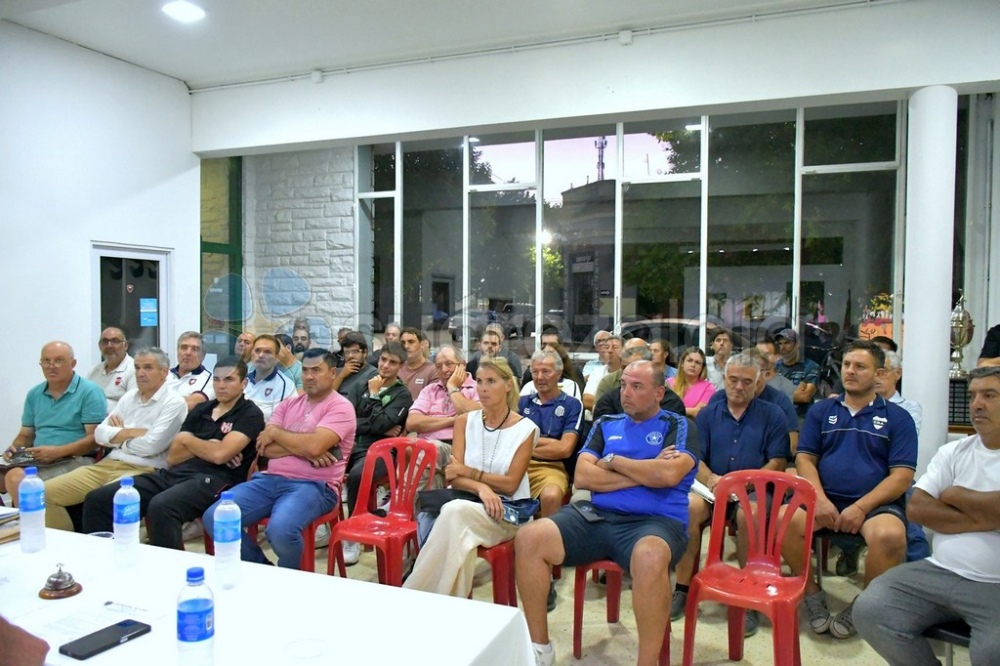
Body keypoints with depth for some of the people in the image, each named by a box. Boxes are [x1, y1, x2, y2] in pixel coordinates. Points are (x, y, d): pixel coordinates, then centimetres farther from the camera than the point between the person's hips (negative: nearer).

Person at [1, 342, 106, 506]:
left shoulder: (89, 392, -5)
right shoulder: (34, 395, 16)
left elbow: (96, 438, -11)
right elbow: (25, 434, 21)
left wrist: (58, 451, -20)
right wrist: (14, 448, -2)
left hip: (75, 460, -6)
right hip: (37, 461, 6)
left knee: (16, 478, -28)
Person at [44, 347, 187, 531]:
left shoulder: (174, 402, -7)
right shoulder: (129, 396, 16)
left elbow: (151, 445, -17)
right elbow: (100, 434, 8)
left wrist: (119, 435, -1)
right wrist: (133, 432, -9)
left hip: (142, 470, -8)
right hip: (108, 464, 8)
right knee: (46, 492, -1)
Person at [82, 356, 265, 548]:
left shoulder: (250, 414, 1)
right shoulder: (201, 409, 21)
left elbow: (219, 455, -14)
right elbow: (172, 458, 16)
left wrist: (187, 439, 5)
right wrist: (206, 448, -2)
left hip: (214, 479, -7)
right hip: (174, 474, 8)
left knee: (161, 507, -38)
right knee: (98, 499, -8)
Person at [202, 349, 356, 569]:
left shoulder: (340, 407, -4)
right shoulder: (288, 404, 17)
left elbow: (314, 446, -20)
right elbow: (264, 447, 6)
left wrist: (275, 432, -3)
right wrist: (301, 448, -10)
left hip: (313, 486, -6)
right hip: (270, 479, 7)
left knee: (280, 529, -35)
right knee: (213, 517, -10)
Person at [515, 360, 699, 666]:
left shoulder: (679, 426, 7)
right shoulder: (606, 425, 18)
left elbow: (668, 474, -14)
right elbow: (583, 476, 3)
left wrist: (612, 461, -1)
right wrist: (645, 473, -4)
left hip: (655, 521, -4)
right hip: (597, 516, 4)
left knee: (650, 558, -40)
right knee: (529, 538, -17)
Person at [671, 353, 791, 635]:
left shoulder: (772, 415, 8)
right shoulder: (708, 414, 14)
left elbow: (777, 464, -1)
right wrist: (711, 479, -15)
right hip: (712, 489, 2)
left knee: (747, 515, -36)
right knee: (689, 506, -30)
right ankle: (683, 589, -19)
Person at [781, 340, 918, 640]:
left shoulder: (897, 417, 8)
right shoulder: (821, 410, 15)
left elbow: (902, 475, -1)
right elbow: (805, 458, 8)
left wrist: (861, 507, -14)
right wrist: (820, 499, -11)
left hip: (877, 503, -1)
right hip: (825, 499, 2)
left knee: (889, 535, -35)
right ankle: (811, 593, -3)